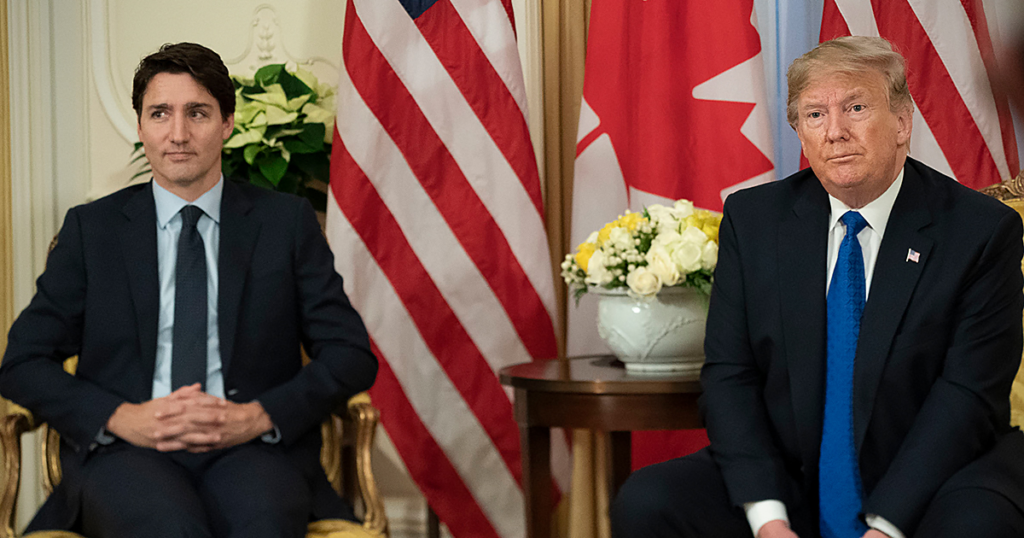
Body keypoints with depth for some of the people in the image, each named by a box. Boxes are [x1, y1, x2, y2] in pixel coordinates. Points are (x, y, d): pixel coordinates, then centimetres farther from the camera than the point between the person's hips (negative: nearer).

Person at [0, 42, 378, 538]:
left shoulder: (286, 221, 12)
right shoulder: (90, 229, 13)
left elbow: (351, 354, 7)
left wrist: (260, 416, -10)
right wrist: (121, 418, -10)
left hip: (252, 447, 0)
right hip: (125, 451, 0)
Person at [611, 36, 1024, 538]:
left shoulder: (981, 230, -3)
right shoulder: (751, 218, 6)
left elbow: (969, 394, -9)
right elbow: (728, 375, 1)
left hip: (920, 494, -3)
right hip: (783, 489, 3)